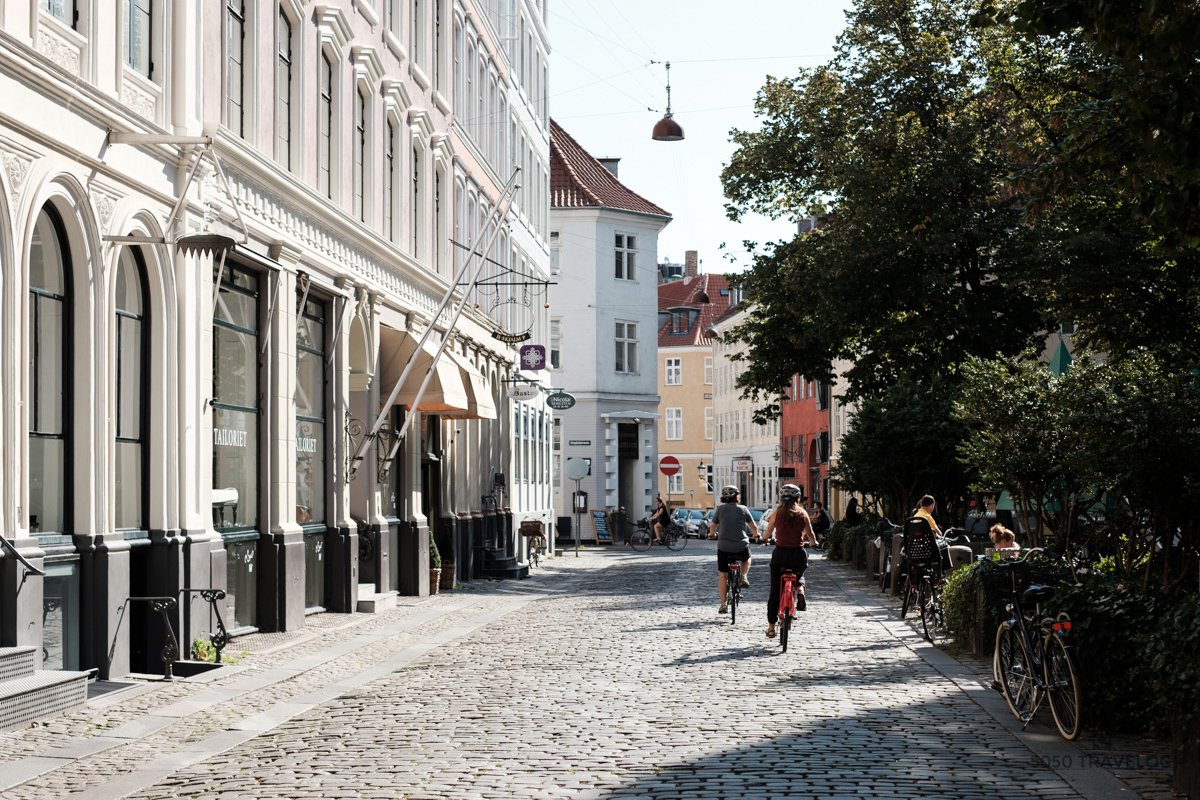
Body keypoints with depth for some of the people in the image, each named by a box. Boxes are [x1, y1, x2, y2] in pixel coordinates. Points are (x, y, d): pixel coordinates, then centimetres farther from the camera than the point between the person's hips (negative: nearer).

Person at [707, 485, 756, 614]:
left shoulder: (720, 509, 3)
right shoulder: (743, 509, 2)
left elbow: (712, 525, 10)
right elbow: (752, 525, 9)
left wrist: (712, 534, 33)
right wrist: (756, 534, 31)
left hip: (724, 548, 0)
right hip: (741, 547, 0)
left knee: (722, 576, 12)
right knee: (747, 558, 35)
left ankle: (723, 604, 8)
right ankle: (743, 577, 12)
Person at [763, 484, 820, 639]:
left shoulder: (777, 512, 1)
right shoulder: (802, 513, 1)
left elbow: (767, 534, 7)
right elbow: (811, 535, 1)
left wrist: (763, 538, 30)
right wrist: (814, 543, 23)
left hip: (780, 552, -1)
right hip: (798, 554, 1)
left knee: (775, 591, 8)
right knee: (799, 573, 35)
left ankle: (771, 626, 8)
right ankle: (800, 590, 4)